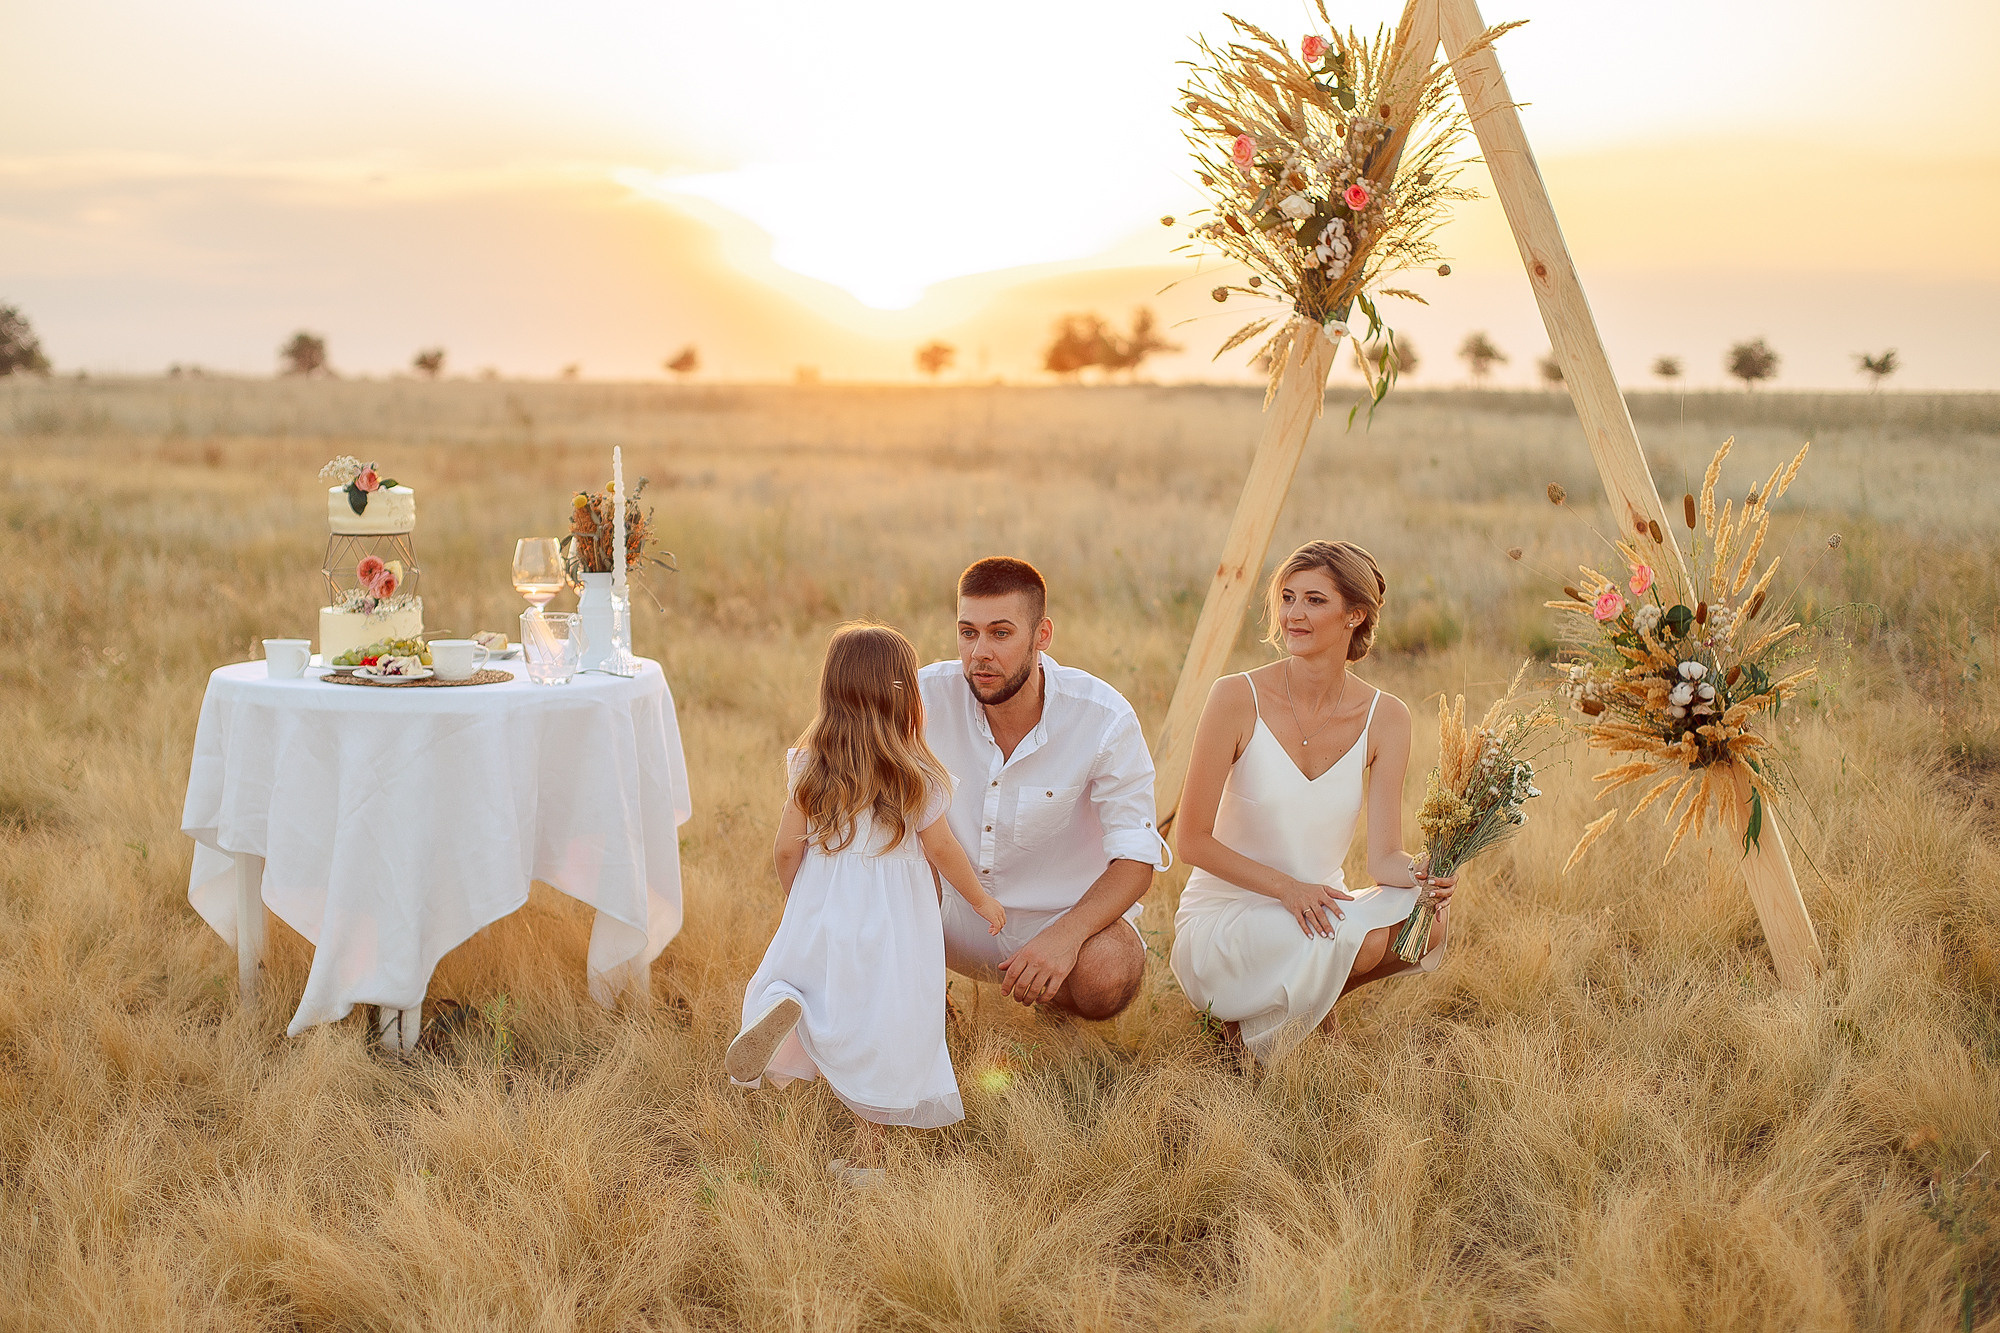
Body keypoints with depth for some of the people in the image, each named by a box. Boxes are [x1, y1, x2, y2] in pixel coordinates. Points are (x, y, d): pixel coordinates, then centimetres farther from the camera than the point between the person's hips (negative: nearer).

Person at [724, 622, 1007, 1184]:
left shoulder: (810, 765, -2)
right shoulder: (915, 773, -10)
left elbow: (788, 850, 1)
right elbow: (940, 848, -4)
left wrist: (798, 905, 19)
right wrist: (982, 900, 11)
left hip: (821, 908, 2)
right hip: (893, 921, -2)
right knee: (884, 1034, 7)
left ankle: (783, 1006, -14)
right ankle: (867, 1152, 7)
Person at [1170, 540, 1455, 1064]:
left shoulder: (1384, 717, -4)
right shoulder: (1238, 698, -14)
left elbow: (1384, 855, -7)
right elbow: (1193, 842, -12)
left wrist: (1420, 873, -30)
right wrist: (1287, 888, -24)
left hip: (1318, 907, 4)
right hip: (1221, 919, -4)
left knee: (1428, 920, -24)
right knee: (1348, 937, -32)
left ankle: (1312, 996, 5)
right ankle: (1246, 1023, -1)